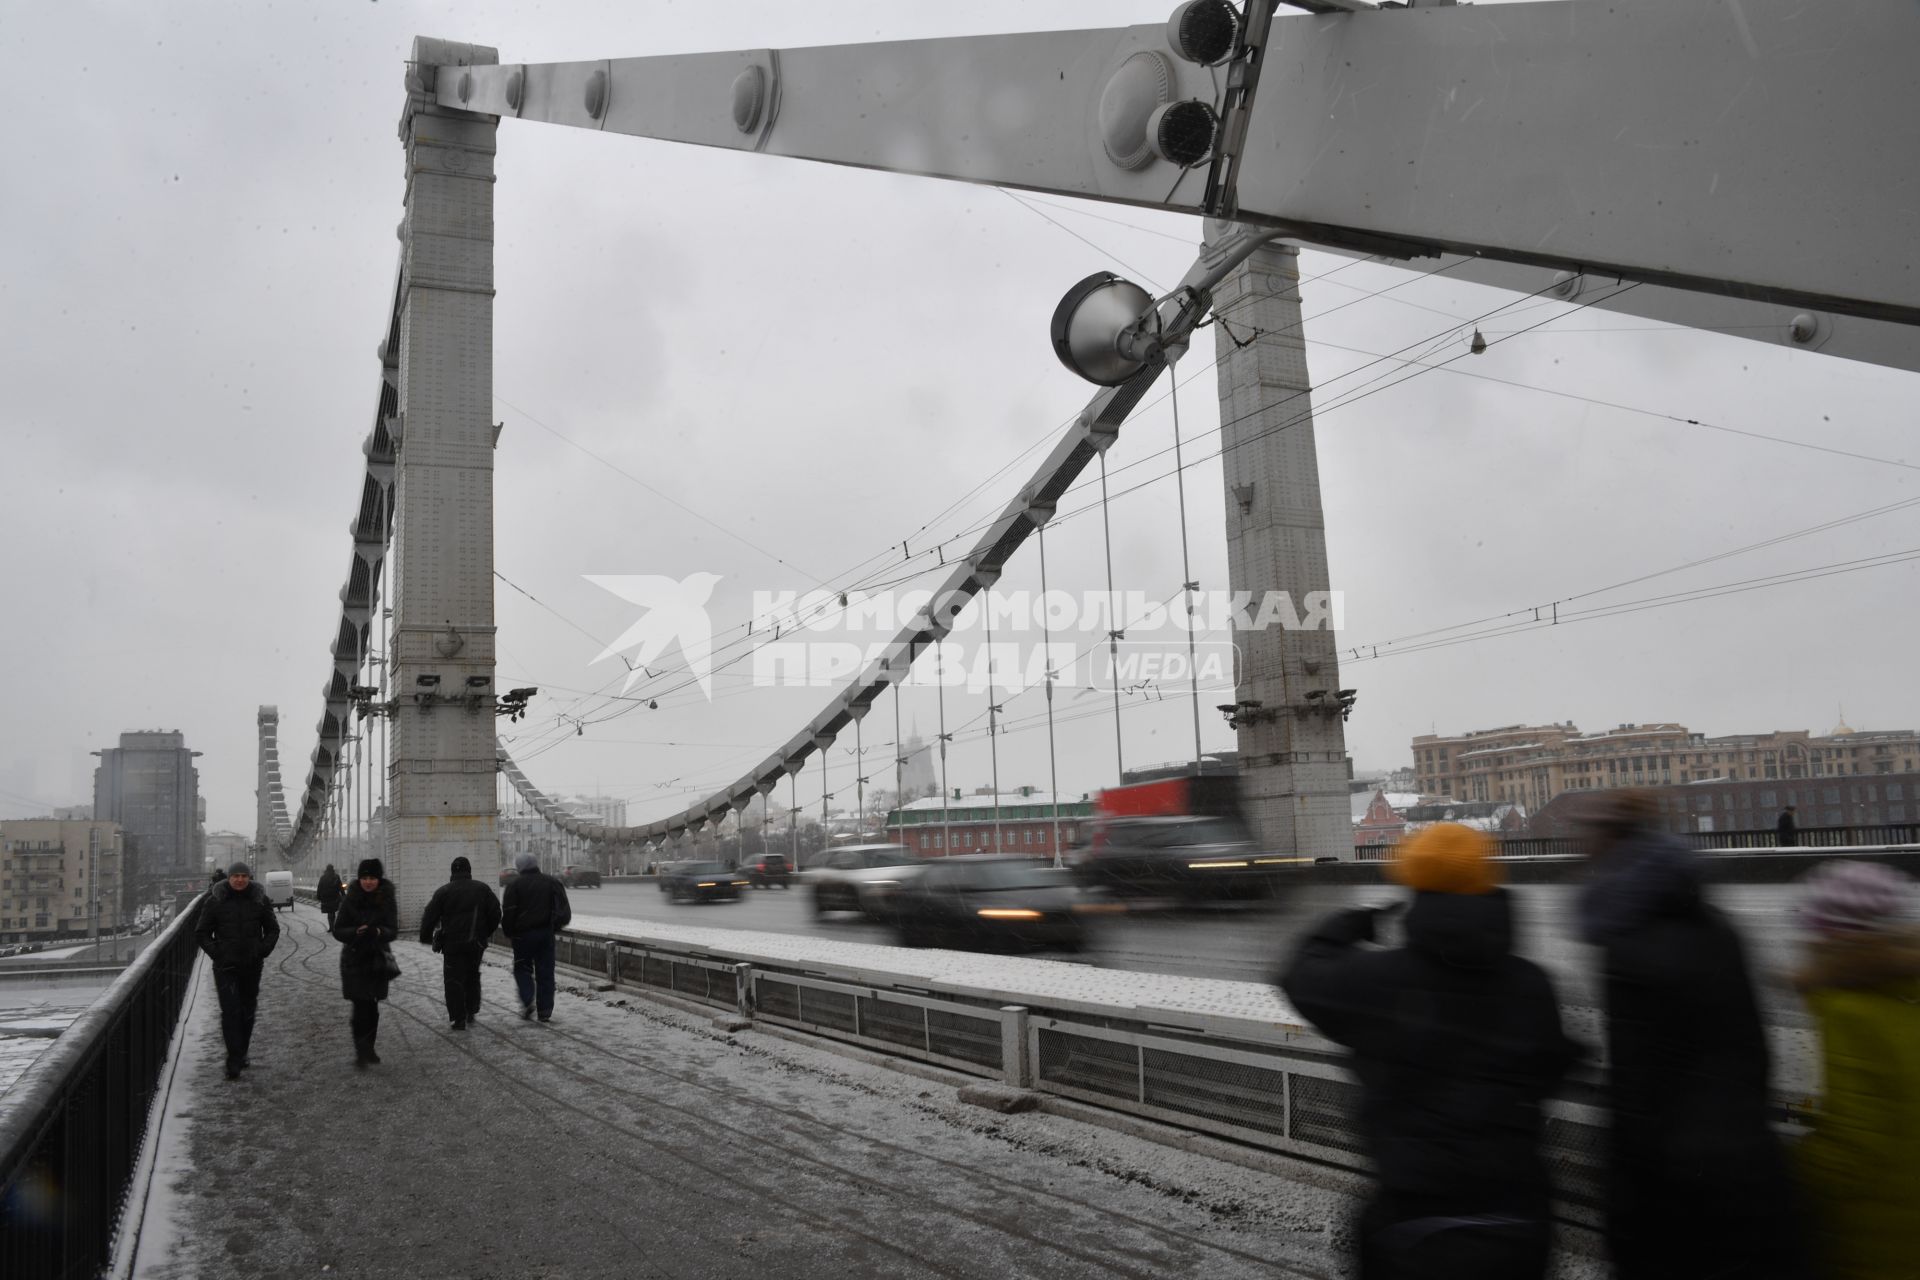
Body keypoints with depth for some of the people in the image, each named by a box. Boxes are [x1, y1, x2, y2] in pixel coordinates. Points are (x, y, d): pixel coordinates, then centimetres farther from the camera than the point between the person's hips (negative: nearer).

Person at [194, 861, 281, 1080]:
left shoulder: (259, 900, 2)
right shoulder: (215, 901, -4)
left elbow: (273, 929, 12)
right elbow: (201, 933, 3)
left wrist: (263, 951, -2)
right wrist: (216, 953, -8)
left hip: (251, 966, 3)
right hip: (226, 966, -3)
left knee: (248, 1011, 11)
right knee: (230, 1011, -11)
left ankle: (242, 1054, 24)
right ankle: (234, 1061, -10)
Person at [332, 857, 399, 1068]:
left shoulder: (387, 902, -2)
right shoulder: (350, 901, -4)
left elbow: (393, 931, -6)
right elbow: (338, 930, -3)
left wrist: (378, 932, -27)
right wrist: (356, 932, -23)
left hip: (377, 959, 2)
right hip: (354, 959, -2)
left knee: (372, 1007, 8)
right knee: (361, 1006, -9)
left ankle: (368, 1049, 23)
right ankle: (361, 1051, -2)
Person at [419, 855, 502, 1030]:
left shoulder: (443, 892, -5)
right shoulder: (483, 889, 3)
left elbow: (430, 917, -4)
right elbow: (495, 914, 5)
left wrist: (425, 936, 9)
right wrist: (485, 933, 18)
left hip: (452, 944, -3)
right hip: (476, 943, 3)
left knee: (454, 980, 1)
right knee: (473, 977, 21)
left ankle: (458, 1019, -3)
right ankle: (472, 1011, 23)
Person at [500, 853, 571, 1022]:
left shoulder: (514, 884, -3)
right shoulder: (552, 882, 7)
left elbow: (508, 913, -7)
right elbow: (563, 910, 3)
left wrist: (508, 932, 5)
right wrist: (555, 926, 12)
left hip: (523, 934, -2)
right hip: (546, 933, 3)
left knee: (522, 968, 13)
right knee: (545, 972, 6)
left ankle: (527, 1000, -8)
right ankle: (545, 1011, 4)